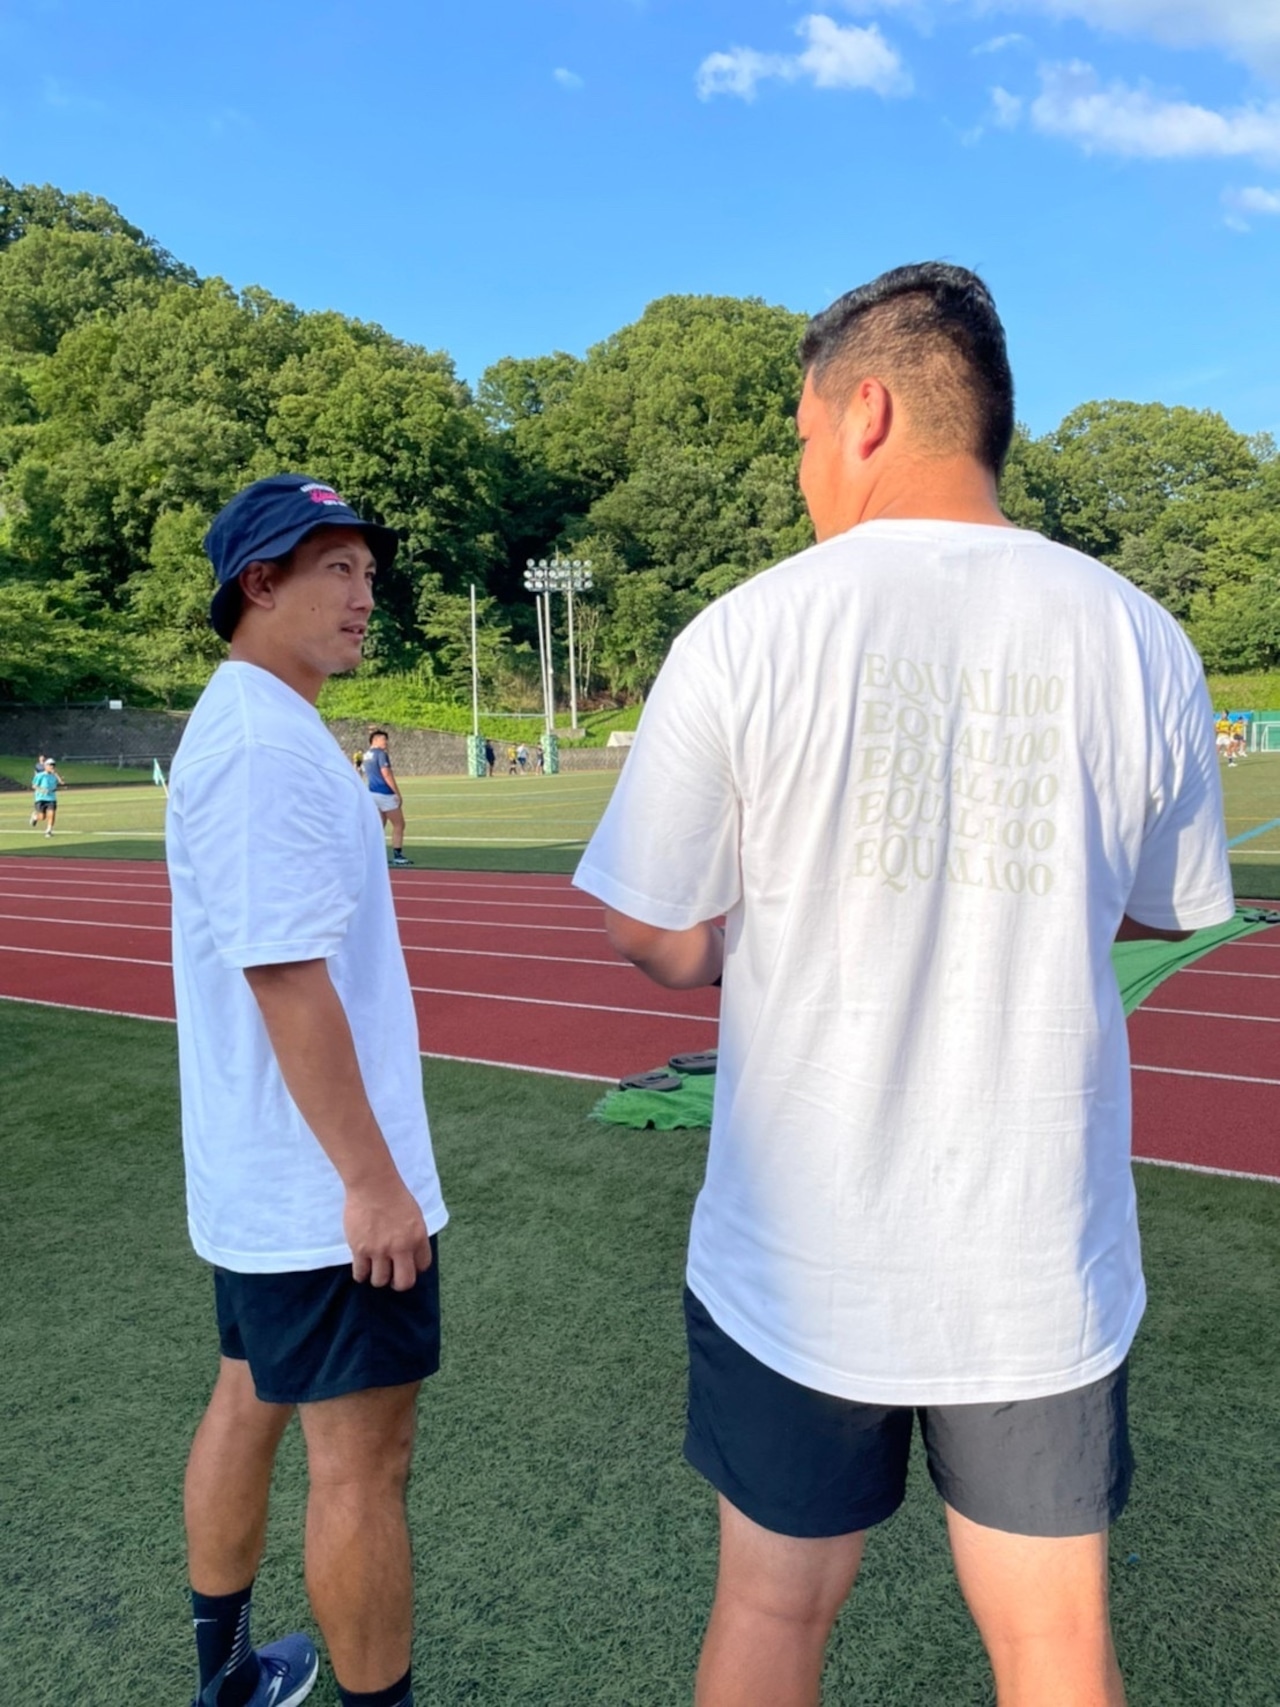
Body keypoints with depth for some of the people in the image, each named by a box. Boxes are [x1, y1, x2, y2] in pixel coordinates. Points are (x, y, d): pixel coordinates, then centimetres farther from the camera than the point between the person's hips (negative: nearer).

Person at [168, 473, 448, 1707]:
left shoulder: (248, 726, 11)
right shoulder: (265, 741, -21)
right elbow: (286, 978, -26)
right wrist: (372, 1183, -21)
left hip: (258, 1176, 10)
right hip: (326, 1189, -10)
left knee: (252, 1399, 22)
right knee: (361, 1459, 4)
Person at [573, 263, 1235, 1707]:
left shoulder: (745, 633, -13)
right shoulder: (1139, 639, -5)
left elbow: (652, 936, -9)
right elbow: (1168, 910, 8)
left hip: (793, 1261, -1)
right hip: (1046, 1270, 2)